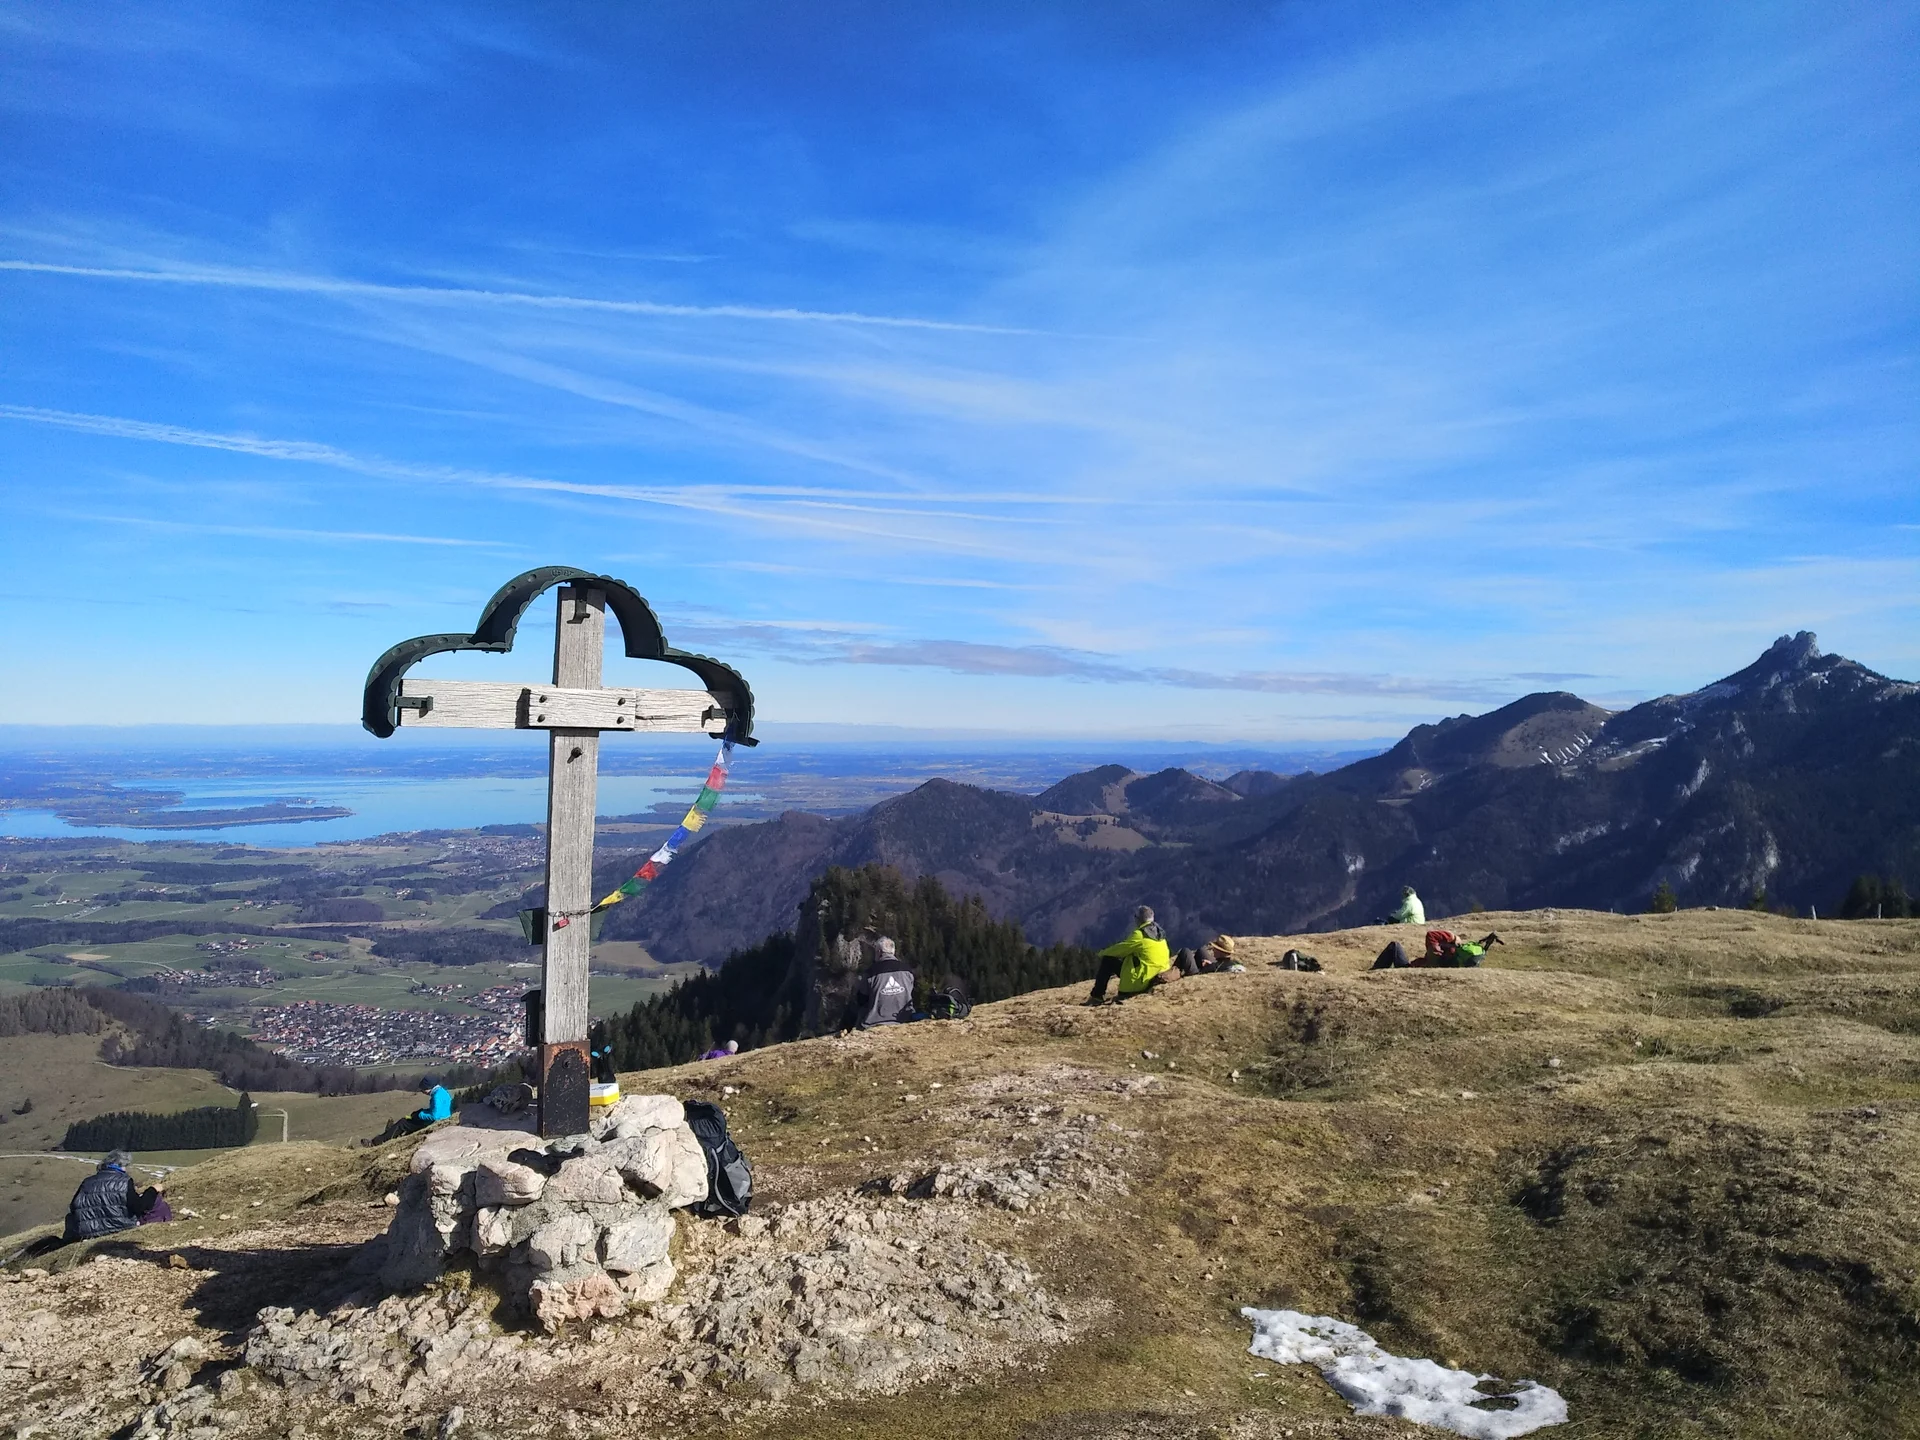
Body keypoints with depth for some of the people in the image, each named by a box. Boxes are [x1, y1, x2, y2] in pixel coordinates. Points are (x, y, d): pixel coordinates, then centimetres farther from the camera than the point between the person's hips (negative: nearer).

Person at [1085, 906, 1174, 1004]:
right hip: (1159, 976, 8)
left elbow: (1120, 949, -5)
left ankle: (1097, 996, 1)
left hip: (1143, 980, -8)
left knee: (1107, 960, 2)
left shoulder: (1139, 934, -12)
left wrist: (1102, 953, 12)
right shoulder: (1159, 933, 12)